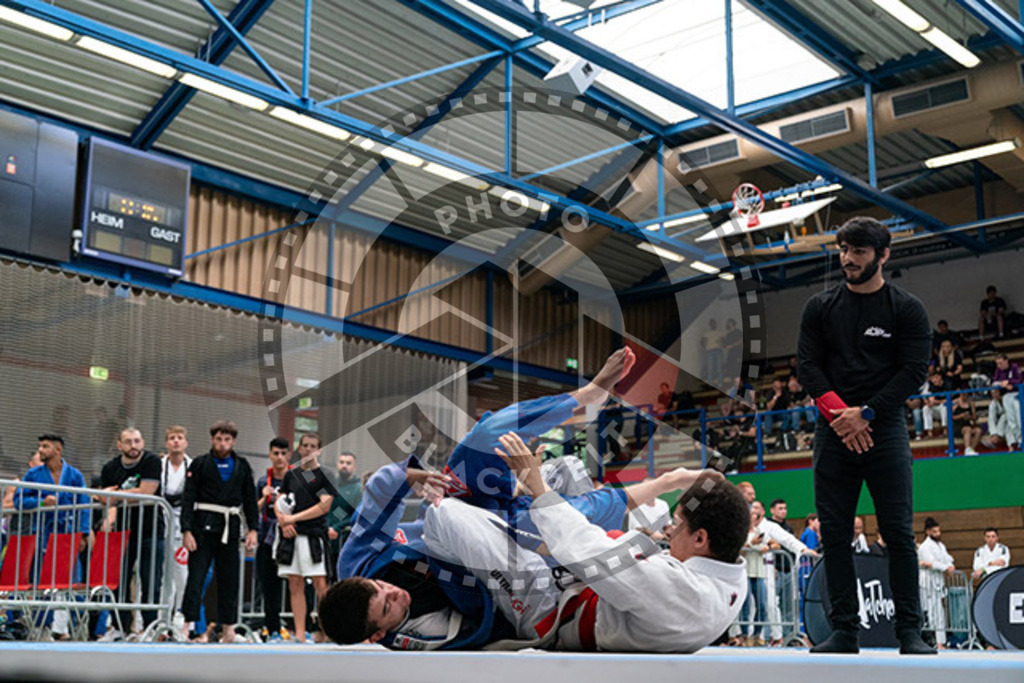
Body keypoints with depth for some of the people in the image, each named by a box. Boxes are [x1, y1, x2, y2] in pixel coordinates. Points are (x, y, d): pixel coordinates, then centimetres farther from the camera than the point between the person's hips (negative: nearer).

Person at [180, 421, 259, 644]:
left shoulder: (242, 466, 11)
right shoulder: (200, 464, 2)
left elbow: (250, 499, 13)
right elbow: (188, 499, -3)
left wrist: (253, 529, 4)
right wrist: (187, 530, -11)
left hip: (231, 527, 3)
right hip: (204, 527, -3)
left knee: (229, 579, 8)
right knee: (196, 577, -8)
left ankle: (228, 627, 15)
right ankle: (188, 623, -5)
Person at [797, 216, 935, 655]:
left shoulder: (906, 310, 4)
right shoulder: (820, 307, 11)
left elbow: (914, 370, -4)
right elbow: (808, 365, 4)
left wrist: (865, 413, -13)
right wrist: (838, 412, -11)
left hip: (885, 432, -2)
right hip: (834, 433, 3)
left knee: (899, 533, -3)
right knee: (834, 534, 1)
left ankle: (910, 633, 3)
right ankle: (844, 631, 7)